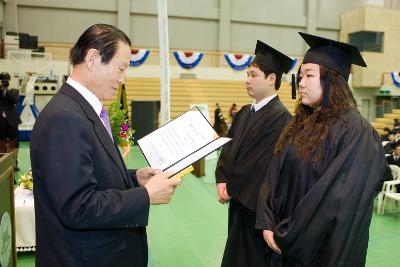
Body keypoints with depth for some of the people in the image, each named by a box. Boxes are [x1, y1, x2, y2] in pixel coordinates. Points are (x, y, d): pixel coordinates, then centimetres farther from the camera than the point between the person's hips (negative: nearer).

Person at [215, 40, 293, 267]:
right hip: (238, 200, 8)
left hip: (258, 203, -8)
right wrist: (222, 181, -6)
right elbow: (228, 148, 8)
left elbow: (261, 162, -22)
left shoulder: (279, 117, -19)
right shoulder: (245, 113, 7)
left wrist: (230, 188, -12)